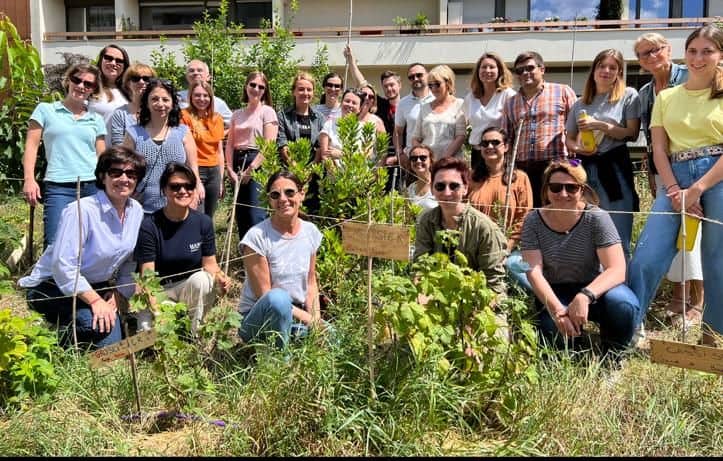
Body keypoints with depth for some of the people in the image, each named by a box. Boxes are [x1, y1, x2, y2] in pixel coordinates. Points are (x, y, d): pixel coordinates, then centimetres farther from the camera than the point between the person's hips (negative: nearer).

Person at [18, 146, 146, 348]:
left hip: (95, 286, 8)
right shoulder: (81, 211, -23)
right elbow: (63, 266, -27)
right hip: (53, 287, -8)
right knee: (100, 328, -31)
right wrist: (95, 301, -28)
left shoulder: (136, 211, -1)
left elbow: (129, 264, 8)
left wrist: (116, 298, -3)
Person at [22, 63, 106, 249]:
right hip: (58, 187, -2)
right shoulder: (45, 110, 11)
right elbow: (32, 146, 6)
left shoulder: (96, 120, 17)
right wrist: (29, 179, -6)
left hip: (93, 187, 3)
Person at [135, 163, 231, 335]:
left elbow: (210, 263, 1)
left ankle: (193, 333, -13)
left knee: (200, 278, -32)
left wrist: (220, 277, -22)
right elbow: (147, 275, -14)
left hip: (193, 290, 3)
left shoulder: (203, 222, -4)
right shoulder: (149, 226, -12)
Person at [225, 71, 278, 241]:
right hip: (238, 165, 6)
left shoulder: (267, 112, -1)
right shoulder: (237, 114, 15)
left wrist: (250, 169, -12)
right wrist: (230, 169, -4)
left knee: (255, 216, -12)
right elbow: (230, 144, 11)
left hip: (259, 165, -6)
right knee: (240, 216, 9)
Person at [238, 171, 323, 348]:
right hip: (258, 318, -6)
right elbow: (265, 295, -15)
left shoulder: (311, 232, 2)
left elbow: (311, 284, 9)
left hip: (296, 316, 6)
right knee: (277, 298, -38)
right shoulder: (257, 236, -15)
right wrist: (308, 318, -17)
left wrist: (316, 320, -7)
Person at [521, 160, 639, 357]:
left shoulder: (597, 218, -14)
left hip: (593, 288, -1)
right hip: (555, 294, 1)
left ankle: (611, 357, -2)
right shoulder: (533, 222, -10)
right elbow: (534, 272, -17)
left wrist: (585, 296, -39)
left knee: (623, 304, -33)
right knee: (555, 331, -31)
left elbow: (617, 269, -21)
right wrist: (556, 309, -34)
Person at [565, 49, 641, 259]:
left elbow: (632, 133, -3)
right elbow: (569, 139, 17)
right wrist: (577, 148, -6)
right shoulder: (580, 104, 16)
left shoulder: (628, 96, 5)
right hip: (585, 168, 4)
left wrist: (601, 126, -12)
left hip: (616, 168, -4)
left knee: (618, 240, -5)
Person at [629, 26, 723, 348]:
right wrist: (674, 191, -8)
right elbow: (659, 150, 6)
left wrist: (697, 189, -14)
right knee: (645, 260, -7)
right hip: (676, 179, 2)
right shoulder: (666, 97, 14)